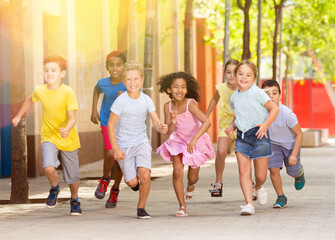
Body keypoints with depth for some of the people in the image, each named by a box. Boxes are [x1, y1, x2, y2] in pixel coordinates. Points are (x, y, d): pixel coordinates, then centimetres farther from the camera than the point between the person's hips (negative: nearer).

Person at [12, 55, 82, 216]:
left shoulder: (67, 92, -19)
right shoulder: (40, 90, -8)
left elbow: (73, 118, -23)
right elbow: (30, 100, 17)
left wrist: (67, 130, -43)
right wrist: (19, 116, 25)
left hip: (68, 139, -2)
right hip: (48, 137, 2)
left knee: (72, 177, 9)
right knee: (49, 167, -24)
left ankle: (74, 200, 39)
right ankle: (54, 188, 9)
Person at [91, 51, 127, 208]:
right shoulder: (103, 83, -13)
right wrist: (94, 111, 10)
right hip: (107, 123, 0)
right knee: (110, 154, -20)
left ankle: (115, 190, 29)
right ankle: (104, 179, 10)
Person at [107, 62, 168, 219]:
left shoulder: (146, 100, -6)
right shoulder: (120, 101, -14)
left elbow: (156, 122, -7)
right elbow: (110, 125, -9)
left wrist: (161, 128, -32)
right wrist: (115, 149, -13)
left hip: (142, 143, 2)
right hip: (124, 146, -2)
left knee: (144, 175, -18)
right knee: (132, 182, -4)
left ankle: (141, 208, 3)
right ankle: (131, 178, 36)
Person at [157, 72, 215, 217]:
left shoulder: (190, 104, -26)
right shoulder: (168, 106, -13)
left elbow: (206, 122, -34)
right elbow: (169, 131, -10)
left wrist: (195, 139, -43)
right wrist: (172, 122, -32)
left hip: (196, 142, -2)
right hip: (178, 141, 2)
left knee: (193, 176, 9)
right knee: (177, 172, -14)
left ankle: (191, 185, 49)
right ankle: (182, 206, -1)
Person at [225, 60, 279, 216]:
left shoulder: (256, 93, -9)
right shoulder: (234, 97, 9)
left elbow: (274, 109, -7)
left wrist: (266, 125, -19)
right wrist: (232, 126, 7)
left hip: (258, 134, -4)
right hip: (242, 136, 4)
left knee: (260, 176, 3)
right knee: (243, 171, -11)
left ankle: (259, 188, 39)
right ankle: (249, 204, -11)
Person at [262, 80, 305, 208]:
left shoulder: (286, 113, -33)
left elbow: (299, 134, -21)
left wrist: (294, 154, -22)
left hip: (290, 143, -2)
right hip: (273, 143, 2)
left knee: (293, 172, 9)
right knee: (273, 168, -15)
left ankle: (299, 172, 49)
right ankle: (281, 197, 4)